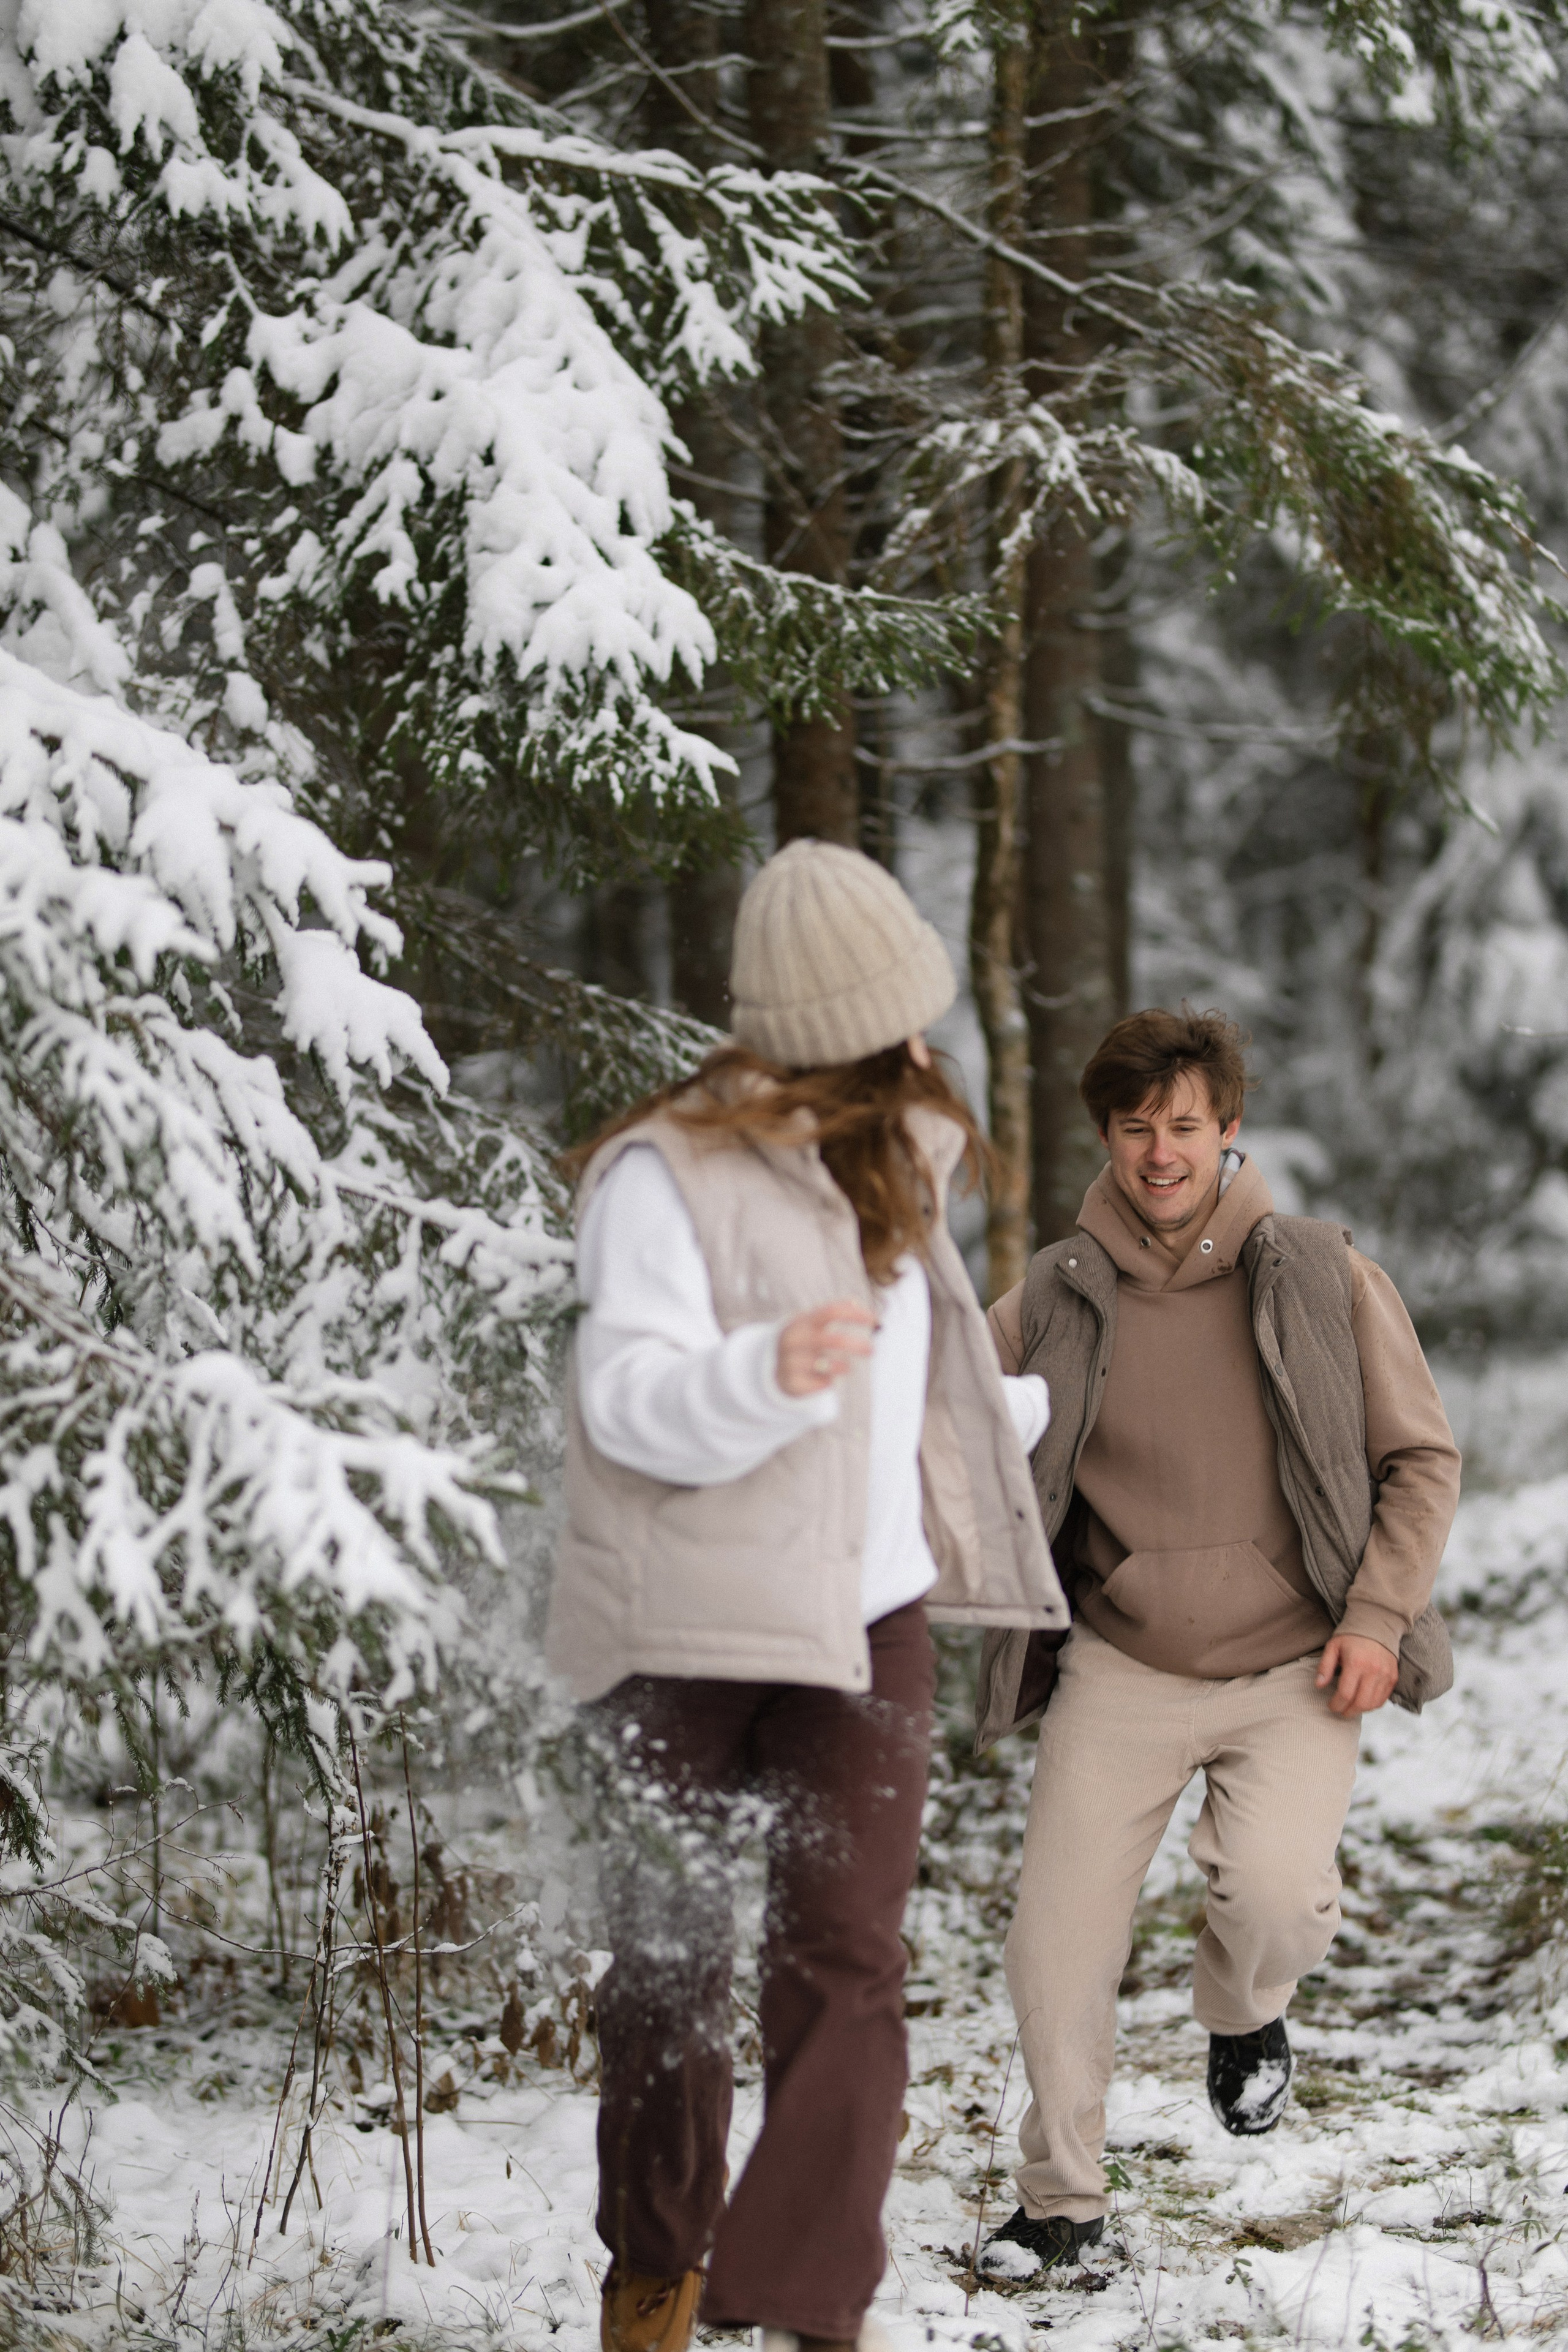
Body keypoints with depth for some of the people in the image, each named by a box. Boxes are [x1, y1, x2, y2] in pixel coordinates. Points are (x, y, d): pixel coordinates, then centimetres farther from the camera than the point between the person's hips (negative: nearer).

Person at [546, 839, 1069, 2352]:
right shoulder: (671, 1173, -10)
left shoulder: (885, 1163, 15)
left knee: (844, 1957, -10)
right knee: (668, 1961, 8)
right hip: (685, 1628, -5)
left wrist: (1034, 1410, 45)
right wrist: (770, 1374, -39)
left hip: (861, 1618, 5)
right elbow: (634, 1400, -20)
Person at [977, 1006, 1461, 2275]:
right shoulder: (1053, 1302, 0)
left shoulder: (1323, 1277, -2)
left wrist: (1378, 1614, -7)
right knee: (1056, 1946, -6)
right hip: (1120, 1668, 2)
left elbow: (1422, 1458, 4)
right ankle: (1061, 2202, 16)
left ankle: (1246, 2016, 11)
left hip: (1294, 1667, -2)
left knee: (1276, 1888, -26)